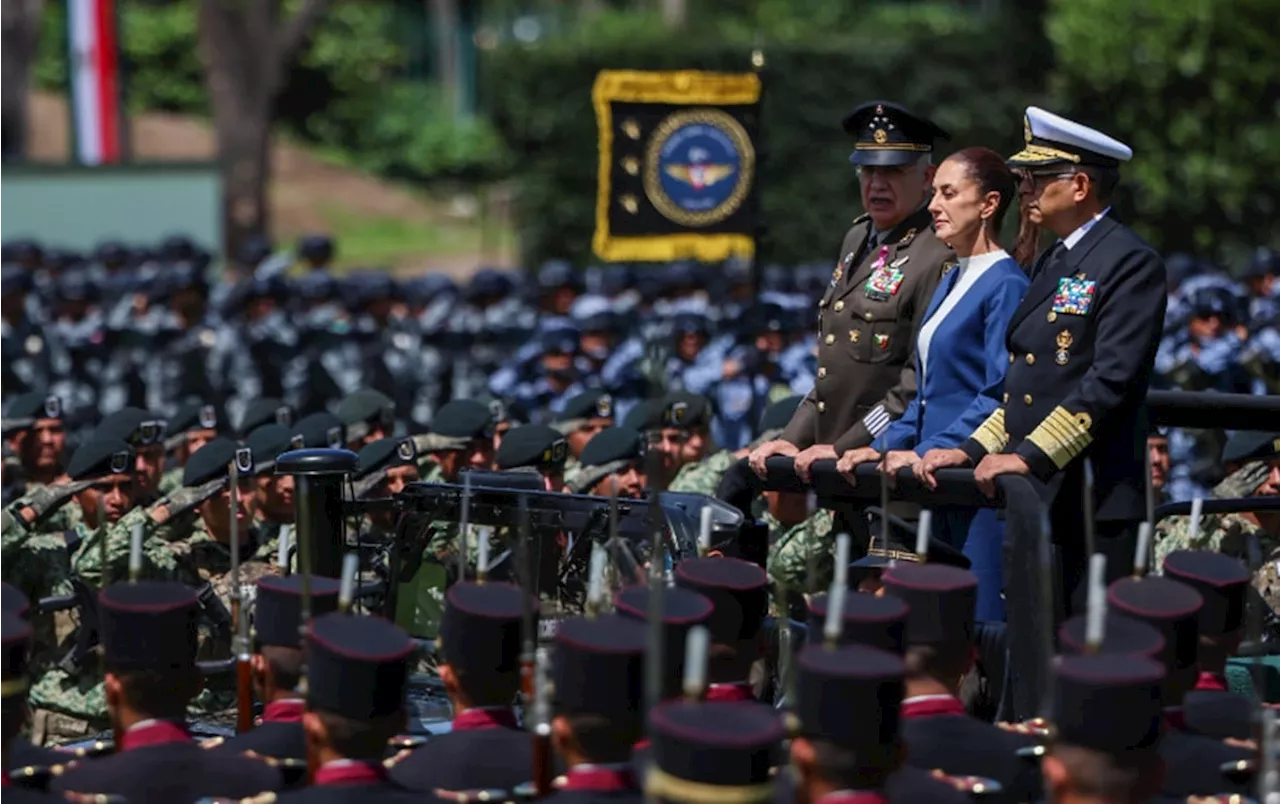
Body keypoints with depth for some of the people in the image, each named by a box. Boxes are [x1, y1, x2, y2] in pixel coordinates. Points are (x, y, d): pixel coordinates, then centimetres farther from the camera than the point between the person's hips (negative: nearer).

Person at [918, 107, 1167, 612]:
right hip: (1035, 499, 9)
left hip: (1094, 506, -9)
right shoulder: (1053, 263, 19)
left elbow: (1112, 381, -19)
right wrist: (973, 450, 10)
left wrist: (1031, 456, -21)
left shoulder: (1131, 262, -9)